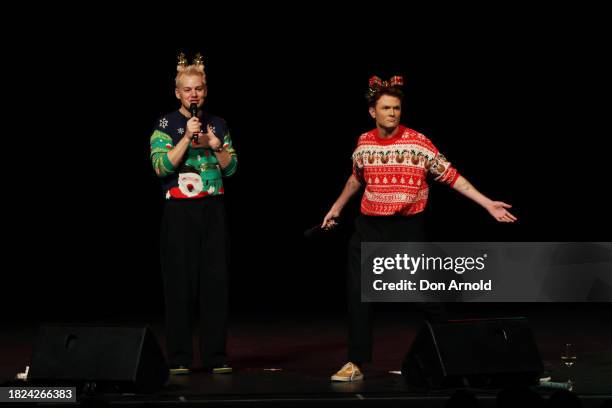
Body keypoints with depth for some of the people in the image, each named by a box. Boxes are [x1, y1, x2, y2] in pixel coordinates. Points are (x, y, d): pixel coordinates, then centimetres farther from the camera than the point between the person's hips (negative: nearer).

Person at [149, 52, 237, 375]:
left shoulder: (218, 125, 12)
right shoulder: (166, 125, 0)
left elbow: (231, 167, 10)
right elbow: (161, 166, -11)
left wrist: (215, 144, -6)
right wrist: (187, 137, -17)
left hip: (213, 210, 3)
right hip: (179, 212, -3)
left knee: (216, 281, 1)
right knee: (181, 283, -3)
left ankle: (216, 356, 6)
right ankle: (180, 358, 2)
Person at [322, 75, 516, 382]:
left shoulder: (417, 143, -9)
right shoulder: (364, 143, 3)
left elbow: (451, 176, -8)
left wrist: (488, 204, -13)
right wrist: (337, 207, 33)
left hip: (407, 230, -3)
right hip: (369, 230, 3)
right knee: (358, 297, -1)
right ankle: (356, 364, 7)